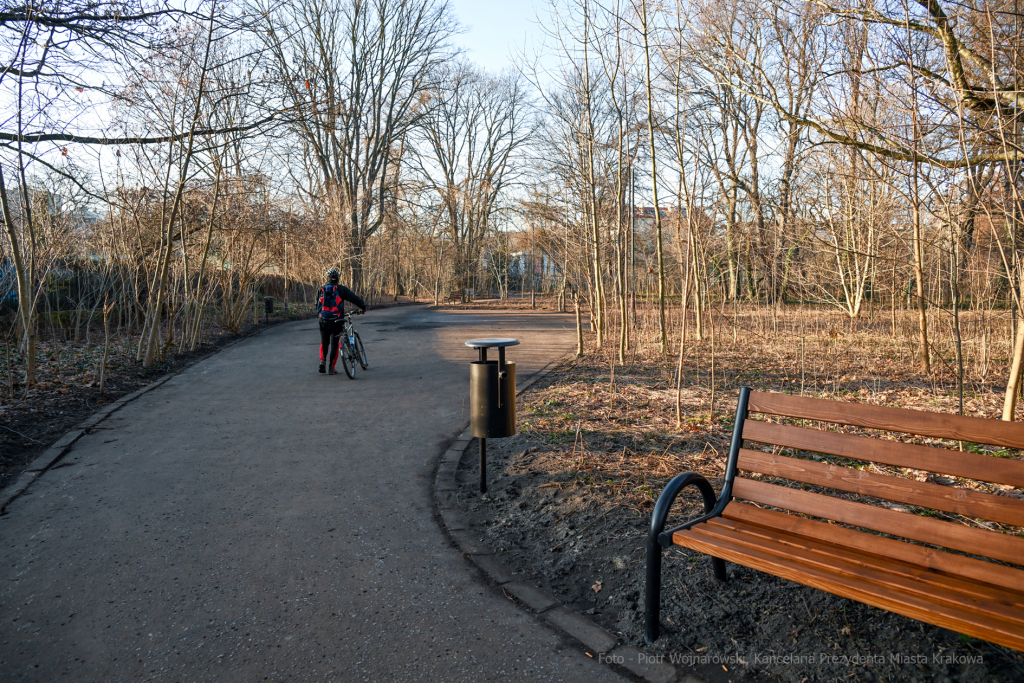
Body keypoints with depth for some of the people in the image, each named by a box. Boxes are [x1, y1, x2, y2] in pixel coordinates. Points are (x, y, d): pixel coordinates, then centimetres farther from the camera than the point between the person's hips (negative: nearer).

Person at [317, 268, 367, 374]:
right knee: (334, 344, 5)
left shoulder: (321, 290, 6)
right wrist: (363, 307, 10)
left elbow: (317, 306, 14)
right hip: (336, 322, -2)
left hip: (323, 322, 2)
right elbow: (354, 298, -4)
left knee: (324, 342, 18)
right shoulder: (341, 289, -2)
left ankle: (322, 360, -5)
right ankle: (331, 368, 3)